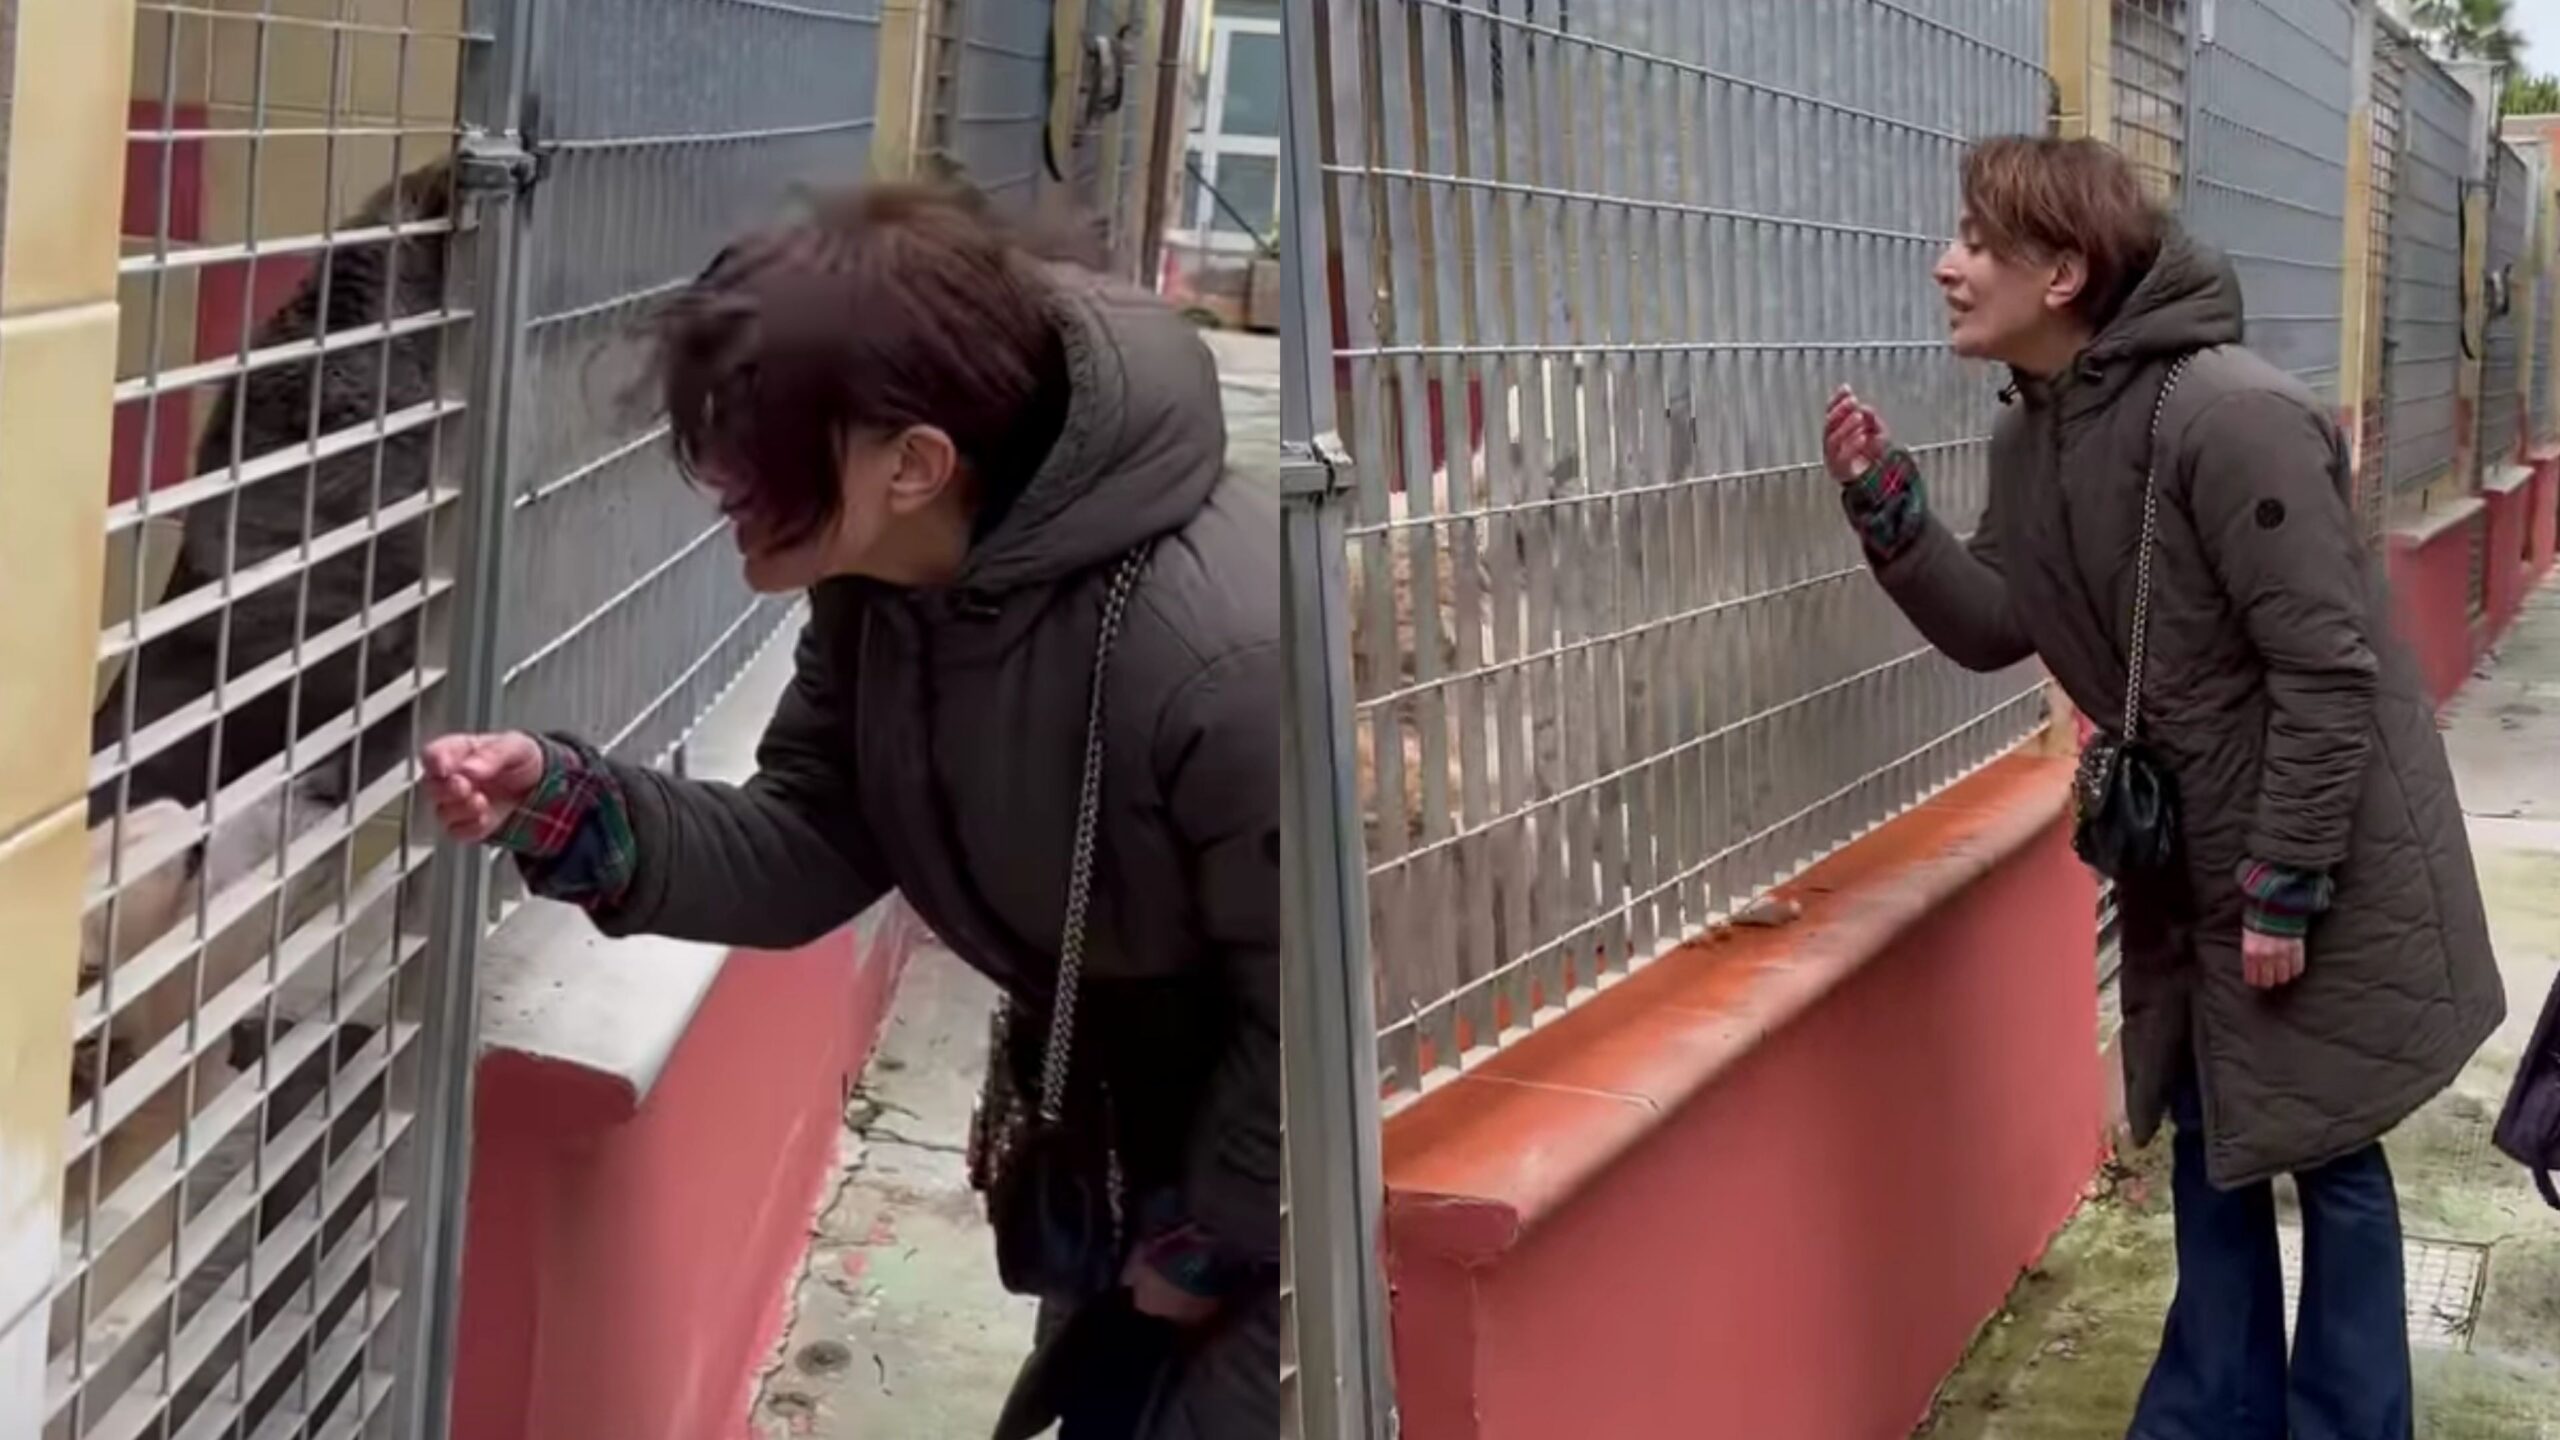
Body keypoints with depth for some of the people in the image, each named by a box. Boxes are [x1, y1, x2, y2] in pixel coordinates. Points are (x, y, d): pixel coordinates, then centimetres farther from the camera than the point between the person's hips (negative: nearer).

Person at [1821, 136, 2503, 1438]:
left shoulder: (2232, 417, -25)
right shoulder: (2031, 434, 1)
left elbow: (2327, 671, -24)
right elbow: (1995, 628, 6)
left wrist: (2283, 885, -22)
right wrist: (1885, 510, -9)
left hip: (2325, 864, -8)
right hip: (2184, 856, 8)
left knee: (2326, 1149, 5)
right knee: (2209, 1135, 17)